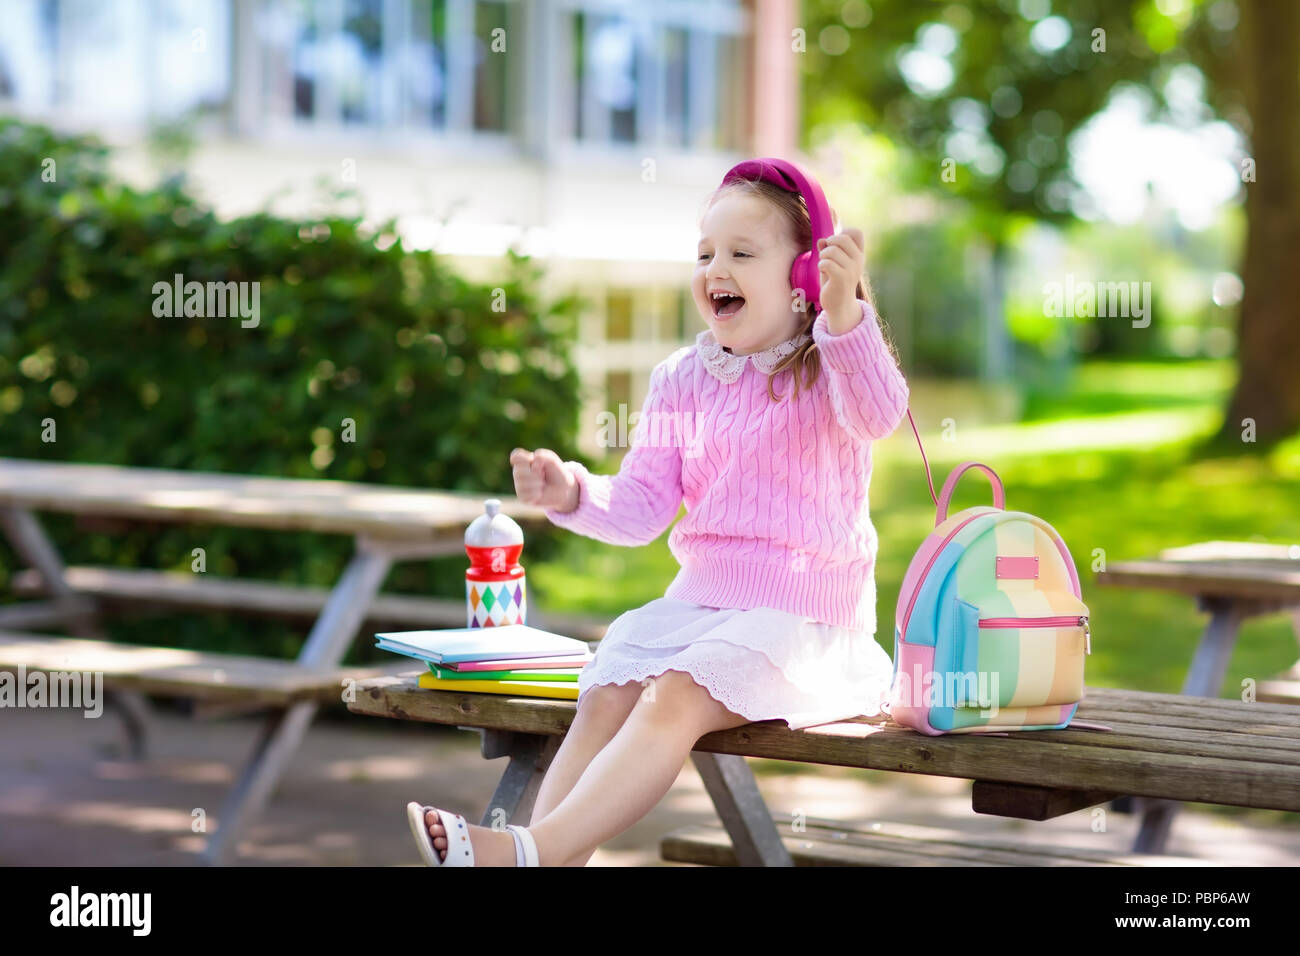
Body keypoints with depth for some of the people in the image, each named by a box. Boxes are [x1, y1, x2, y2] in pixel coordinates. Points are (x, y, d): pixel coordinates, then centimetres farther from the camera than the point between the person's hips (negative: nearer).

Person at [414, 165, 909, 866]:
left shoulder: (828, 368, -4)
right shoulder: (683, 381, 12)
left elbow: (878, 413, -30)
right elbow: (640, 509, 9)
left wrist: (845, 312, -48)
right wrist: (572, 495, -13)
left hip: (807, 616, -6)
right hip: (698, 600, 6)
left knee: (676, 696, -30)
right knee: (605, 696, -21)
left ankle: (538, 850, -40)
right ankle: (554, 861, -34)